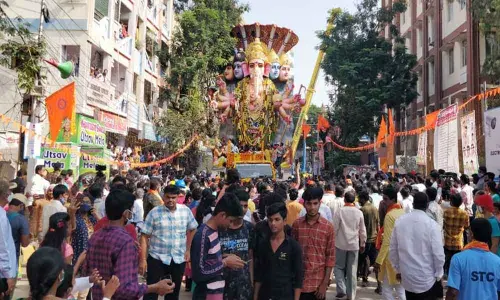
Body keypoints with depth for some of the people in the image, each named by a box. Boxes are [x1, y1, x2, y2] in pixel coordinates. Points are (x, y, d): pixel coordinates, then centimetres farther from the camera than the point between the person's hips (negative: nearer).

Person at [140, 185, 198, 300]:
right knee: (151, 291, 3)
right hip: (157, 258, -2)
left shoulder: (186, 210, -2)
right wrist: (143, 259, -11)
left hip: (179, 259, 3)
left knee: (175, 290, 18)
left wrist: (188, 249, 8)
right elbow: (144, 237, -7)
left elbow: (192, 230, 11)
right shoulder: (154, 212, -9)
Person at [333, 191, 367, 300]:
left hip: (341, 243, -2)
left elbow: (335, 228, -7)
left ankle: (341, 289, -1)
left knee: (339, 267, 13)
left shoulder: (339, 211, -10)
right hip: (354, 244, 3)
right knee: (352, 271, 10)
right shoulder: (359, 212, -2)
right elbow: (362, 230, 5)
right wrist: (362, 244, 17)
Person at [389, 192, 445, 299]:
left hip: (407, 277, 4)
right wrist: (438, 274, 2)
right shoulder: (432, 224, -16)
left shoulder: (399, 221, -5)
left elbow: (393, 249, 2)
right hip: (427, 279, -3)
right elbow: (438, 253, -14)